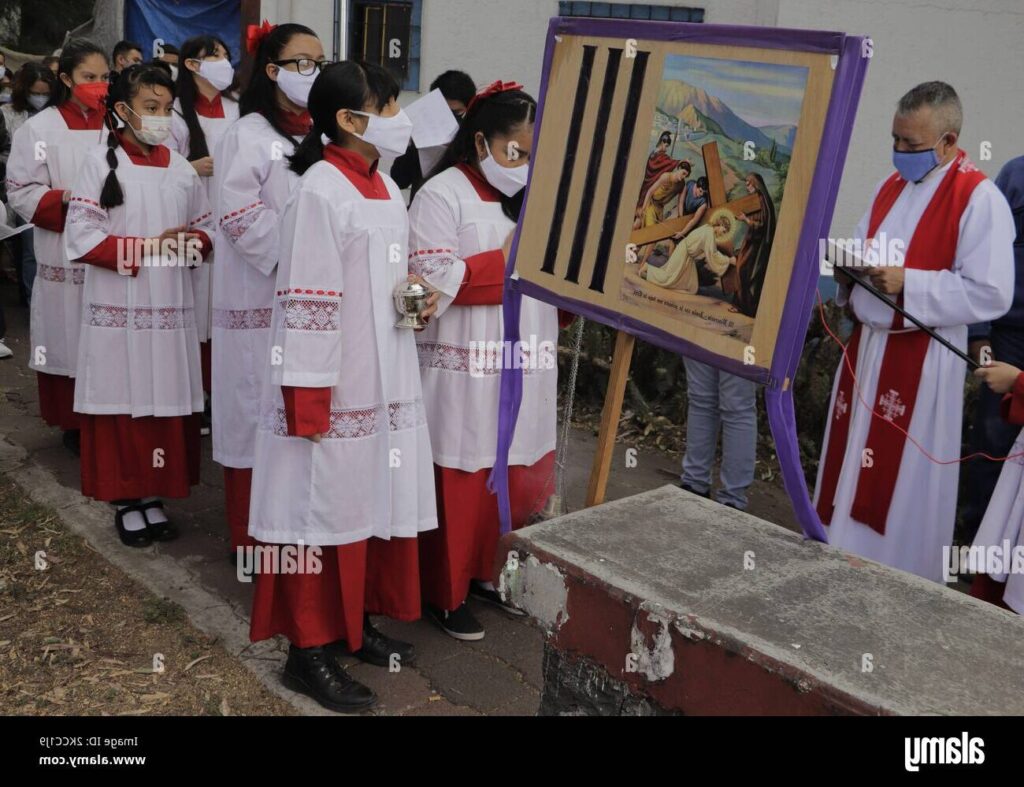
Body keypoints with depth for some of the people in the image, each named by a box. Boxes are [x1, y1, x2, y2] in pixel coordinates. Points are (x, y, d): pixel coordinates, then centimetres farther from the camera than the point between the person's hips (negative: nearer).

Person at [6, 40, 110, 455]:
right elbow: (21, 193, -2)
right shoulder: (39, 128, 1)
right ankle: (73, 425, 16)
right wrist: (66, 198, -17)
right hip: (65, 258, -2)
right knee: (69, 340, 3)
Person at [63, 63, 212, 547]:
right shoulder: (100, 163, -2)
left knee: (167, 402, 6)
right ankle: (125, 501, 15)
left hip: (171, 309, 3)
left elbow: (207, 228, 13)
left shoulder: (181, 169, 9)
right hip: (117, 311, -3)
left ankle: (153, 497, 19)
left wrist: (192, 244, -10)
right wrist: (145, 248, -17)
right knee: (121, 403, 2)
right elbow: (81, 236, -8)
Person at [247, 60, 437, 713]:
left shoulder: (386, 189, 12)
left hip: (385, 382, 8)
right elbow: (306, 305, -18)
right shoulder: (320, 191, -14)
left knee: (375, 504, 15)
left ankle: (357, 623, 32)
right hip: (333, 388, -8)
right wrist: (308, 405, -19)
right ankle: (311, 651, 16)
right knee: (324, 512, 2)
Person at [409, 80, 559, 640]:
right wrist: (506, 260, -15)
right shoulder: (443, 194, -8)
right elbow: (432, 280, -18)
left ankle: (488, 573, 33)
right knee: (459, 486, 2)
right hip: (463, 374, -6)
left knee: (517, 480, 14)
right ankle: (443, 592, 19)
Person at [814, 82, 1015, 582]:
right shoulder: (892, 186, 11)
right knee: (852, 464, 14)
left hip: (920, 360, -7)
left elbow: (991, 294, -19)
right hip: (865, 346, 7)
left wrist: (908, 284, -22)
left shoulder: (979, 199, -14)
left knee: (902, 478, 1)